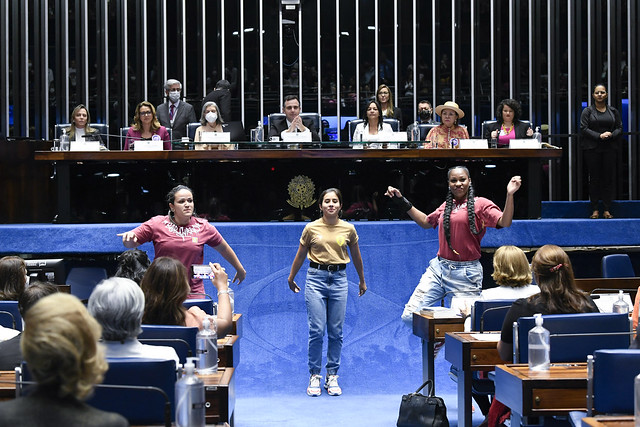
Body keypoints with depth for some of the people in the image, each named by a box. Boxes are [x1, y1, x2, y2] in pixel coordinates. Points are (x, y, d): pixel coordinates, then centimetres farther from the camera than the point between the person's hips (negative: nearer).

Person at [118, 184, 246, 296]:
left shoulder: (203, 227, 3)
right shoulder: (156, 224, -1)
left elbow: (224, 249, 17)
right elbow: (130, 245, 4)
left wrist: (240, 269, 26)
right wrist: (129, 237, -19)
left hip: (194, 292, 0)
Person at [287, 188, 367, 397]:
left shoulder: (349, 229, 3)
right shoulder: (311, 228, -1)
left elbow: (356, 256, 17)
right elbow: (300, 255, 12)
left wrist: (362, 281, 26)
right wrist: (291, 278, 20)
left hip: (339, 279, 2)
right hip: (316, 278, -2)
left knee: (336, 331, 3)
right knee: (316, 330, -6)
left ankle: (332, 376, 12)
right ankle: (314, 376, 5)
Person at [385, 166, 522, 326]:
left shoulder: (480, 204, 0)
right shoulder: (446, 206, 16)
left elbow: (504, 223, -14)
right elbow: (426, 222, 33)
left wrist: (509, 195, -27)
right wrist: (402, 201, 31)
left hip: (466, 273, -5)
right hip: (439, 268, 5)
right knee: (410, 316, -3)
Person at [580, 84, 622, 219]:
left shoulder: (613, 111, 12)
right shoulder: (587, 111, 4)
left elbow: (619, 128, 10)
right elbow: (583, 128, -5)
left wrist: (611, 134, -11)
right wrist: (599, 136, -16)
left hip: (609, 149, 2)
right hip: (592, 149, -2)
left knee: (608, 178, 0)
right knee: (594, 179, -1)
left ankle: (607, 209, 4)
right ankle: (595, 209, 4)